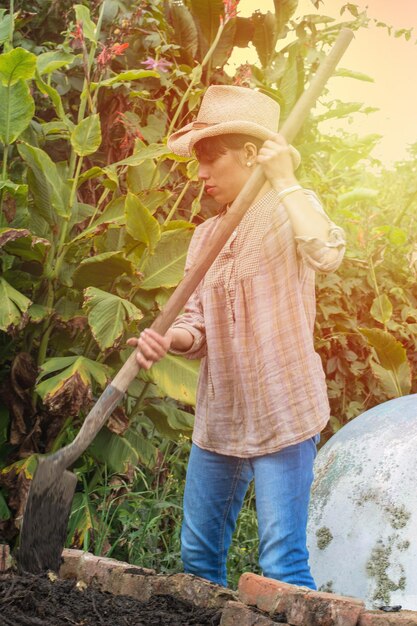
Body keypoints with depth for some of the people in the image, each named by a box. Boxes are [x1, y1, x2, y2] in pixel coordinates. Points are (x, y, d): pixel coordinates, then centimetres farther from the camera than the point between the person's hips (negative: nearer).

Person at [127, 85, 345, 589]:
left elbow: (327, 254, -31)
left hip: (281, 416, -7)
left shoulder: (288, 212, -8)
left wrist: (283, 178, -26)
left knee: (283, 567, -6)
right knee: (198, 557, 15)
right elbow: (198, 324, 10)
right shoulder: (205, 235, 12)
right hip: (218, 417, 7)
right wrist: (170, 339, -12)